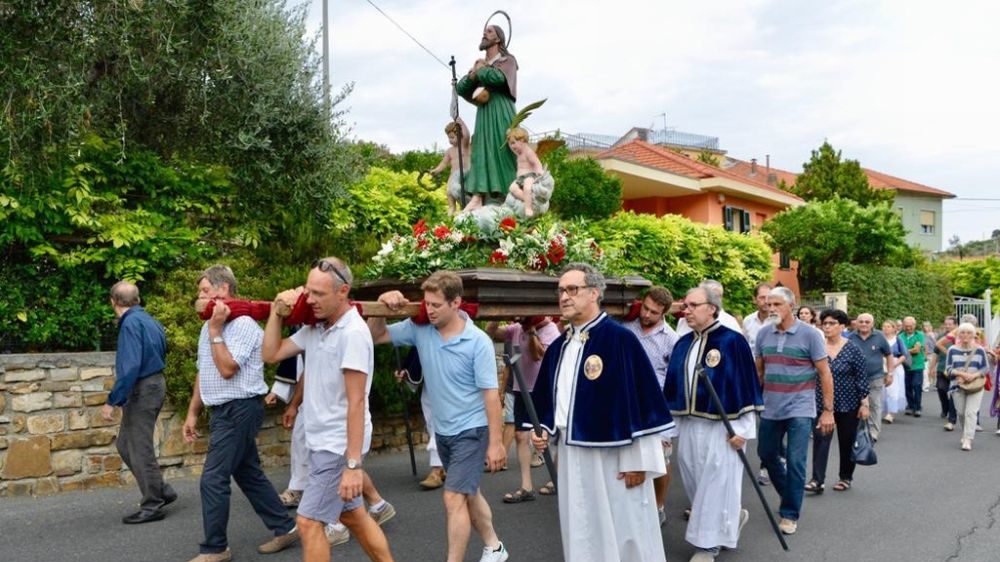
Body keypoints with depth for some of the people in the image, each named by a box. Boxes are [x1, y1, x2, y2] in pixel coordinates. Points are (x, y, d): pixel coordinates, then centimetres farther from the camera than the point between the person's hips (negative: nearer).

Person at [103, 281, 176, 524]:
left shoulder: (131, 323, -16)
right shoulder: (150, 321, 12)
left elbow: (130, 367, -23)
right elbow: (160, 357, 18)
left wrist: (112, 401, -20)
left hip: (141, 390, -9)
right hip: (155, 384, 9)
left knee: (140, 449, 0)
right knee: (125, 444, 17)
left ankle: (153, 506, 8)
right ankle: (161, 491, 20)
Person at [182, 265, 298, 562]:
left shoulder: (243, 324, -16)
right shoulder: (209, 326, 13)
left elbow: (227, 369, -24)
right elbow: (203, 373, 19)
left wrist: (215, 331, -19)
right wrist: (193, 412, 18)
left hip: (239, 410, -9)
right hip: (224, 411, 9)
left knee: (212, 480, -6)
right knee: (249, 475, 14)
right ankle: (285, 528, 24)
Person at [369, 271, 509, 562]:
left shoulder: (478, 341, -20)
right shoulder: (419, 329, -7)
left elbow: (491, 394, -17)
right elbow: (376, 336, -1)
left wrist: (495, 442, -16)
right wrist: (382, 306, -20)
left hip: (471, 431, -6)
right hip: (442, 431, 6)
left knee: (454, 498, -11)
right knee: (468, 493, 20)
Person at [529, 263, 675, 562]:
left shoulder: (620, 339, -13)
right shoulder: (558, 346, 8)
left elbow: (643, 400, -15)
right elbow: (546, 399, 19)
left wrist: (639, 461, -15)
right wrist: (543, 428, 1)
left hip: (614, 457, -7)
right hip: (571, 457, 7)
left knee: (622, 534, 5)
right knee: (581, 534, 16)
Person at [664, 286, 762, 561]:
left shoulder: (733, 341, -10)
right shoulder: (682, 344, 8)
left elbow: (746, 384, -10)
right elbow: (672, 384, 13)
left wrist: (741, 428, -13)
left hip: (721, 427, -6)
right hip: (688, 425, 7)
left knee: (716, 484, 1)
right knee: (695, 482, 14)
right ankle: (733, 516, 38)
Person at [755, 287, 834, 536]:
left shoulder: (809, 334, -9)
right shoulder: (763, 334, 3)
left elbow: (824, 373, -6)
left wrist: (828, 410, -9)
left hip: (799, 409, -5)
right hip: (770, 409, 5)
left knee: (795, 461, -6)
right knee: (767, 455, 15)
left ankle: (790, 513, 9)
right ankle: (790, 495, 39)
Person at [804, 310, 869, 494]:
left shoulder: (852, 349, -7)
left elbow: (862, 378, -5)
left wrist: (864, 403, -8)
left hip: (848, 404, -1)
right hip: (822, 403, 1)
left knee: (847, 442, 10)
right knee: (820, 440, -7)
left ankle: (846, 477, 25)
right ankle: (817, 480, -8)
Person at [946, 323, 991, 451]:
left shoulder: (979, 350, 0)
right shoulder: (952, 350, 2)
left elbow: (986, 368, 1)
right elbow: (948, 369, 0)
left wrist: (974, 375, -17)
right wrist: (962, 374, -17)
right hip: (958, 386, 2)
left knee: (971, 412, -12)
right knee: (961, 413, 5)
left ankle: (967, 440, -15)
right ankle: (966, 434, 27)